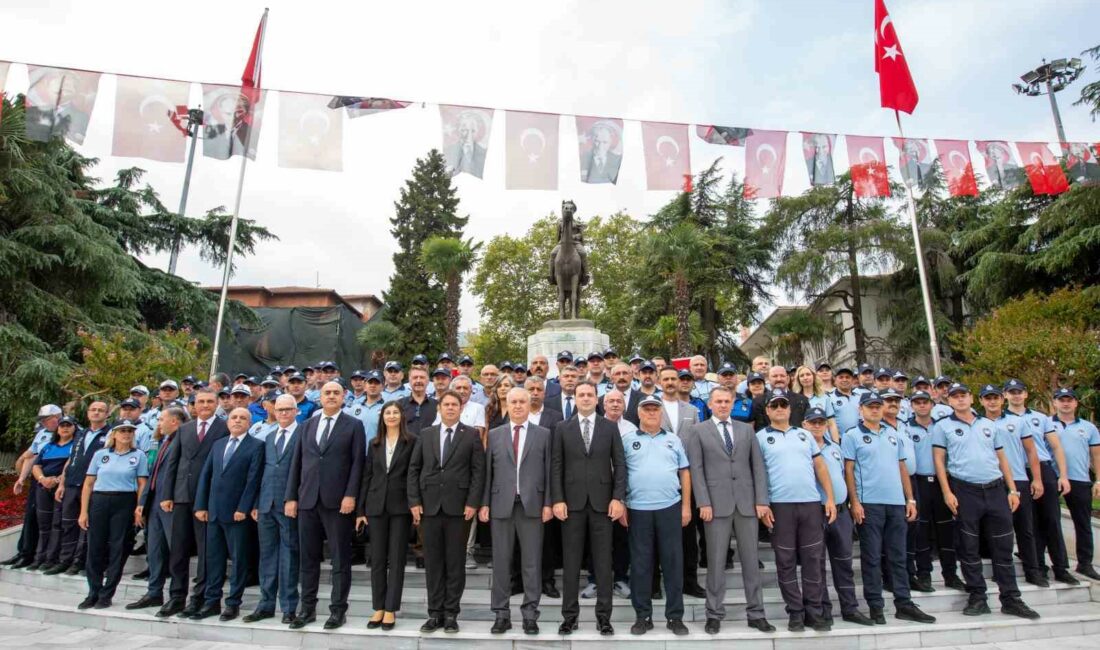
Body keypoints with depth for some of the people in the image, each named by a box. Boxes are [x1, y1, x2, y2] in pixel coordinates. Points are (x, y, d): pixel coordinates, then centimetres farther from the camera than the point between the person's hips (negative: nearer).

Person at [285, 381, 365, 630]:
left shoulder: (354, 425, 1)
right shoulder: (308, 424, 14)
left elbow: (357, 463, -5)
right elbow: (296, 462, 11)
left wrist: (350, 495, -14)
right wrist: (291, 497, 5)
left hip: (338, 501, -4)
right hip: (308, 500, 4)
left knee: (340, 558, 4)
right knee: (308, 557, 11)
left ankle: (338, 610, 14)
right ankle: (308, 608, 23)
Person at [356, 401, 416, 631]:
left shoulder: (411, 441, -2)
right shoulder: (374, 443, 10)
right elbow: (366, 476, 9)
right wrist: (360, 509, 5)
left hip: (400, 506, -3)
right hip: (376, 505, 3)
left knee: (396, 559, 2)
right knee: (377, 559, 8)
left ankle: (391, 609, 11)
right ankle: (378, 608, 19)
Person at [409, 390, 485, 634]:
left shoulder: (471, 435, 1)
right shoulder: (425, 434, 9)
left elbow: (478, 471, -2)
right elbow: (414, 469, 8)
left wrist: (472, 503, -9)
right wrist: (414, 501, 0)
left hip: (458, 506, -2)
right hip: (429, 506, 2)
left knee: (455, 563, 5)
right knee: (432, 562, 8)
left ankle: (451, 613, 16)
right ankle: (435, 612, 19)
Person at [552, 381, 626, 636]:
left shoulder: (610, 427, 5)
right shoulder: (562, 429, 5)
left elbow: (620, 465, 2)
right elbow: (556, 467, 2)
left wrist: (618, 498, -7)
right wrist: (557, 500, -7)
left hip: (602, 502, 0)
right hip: (572, 502, 0)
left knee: (603, 562, 6)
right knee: (571, 561, 7)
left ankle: (603, 616, 17)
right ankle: (569, 615, 18)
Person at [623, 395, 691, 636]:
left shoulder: (673, 440, 9)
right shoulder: (627, 440, 4)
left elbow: (685, 474, 10)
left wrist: (686, 506, 4)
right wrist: (621, 505, -2)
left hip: (670, 508, 1)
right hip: (638, 509, -1)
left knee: (673, 562, 6)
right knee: (640, 564, 6)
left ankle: (675, 616, 18)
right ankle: (643, 616, 18)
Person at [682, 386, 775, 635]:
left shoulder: (746, 430, 12)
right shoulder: (698, 431, 3)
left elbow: (758, 466, 9)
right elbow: (696, 469, -3)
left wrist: (761, 500, 0)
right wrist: (704, 503, -10)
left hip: (747, 503, 3)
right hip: (716, 504, -3)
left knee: (751, 560, 9)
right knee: (716, 562, 4)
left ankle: (756, 614, 20)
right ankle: (715, 614, 15)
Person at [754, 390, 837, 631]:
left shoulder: (805, 434, 14)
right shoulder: (761, 437, 3)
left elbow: (820, 466, 13)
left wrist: (830, 498, 4)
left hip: (811, 502, 3)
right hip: (780, 505, -3)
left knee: (814, 558, 5)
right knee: (786, 560, 4)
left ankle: (814, 612, 16)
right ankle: (795, 612, 15)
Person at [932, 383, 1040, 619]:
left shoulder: (989, 425, 14)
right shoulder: (943, 427, 2)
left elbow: (1002, 458, 15)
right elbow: (939, 460, -2)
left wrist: (1013, 490, 8)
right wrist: (947, 492, -9)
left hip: (995, 490, 3)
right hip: (965, 491, -3)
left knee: (1003, 546, 6)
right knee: (969, 547, 3)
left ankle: (1011, 599, 16)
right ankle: (977, 597, 13)